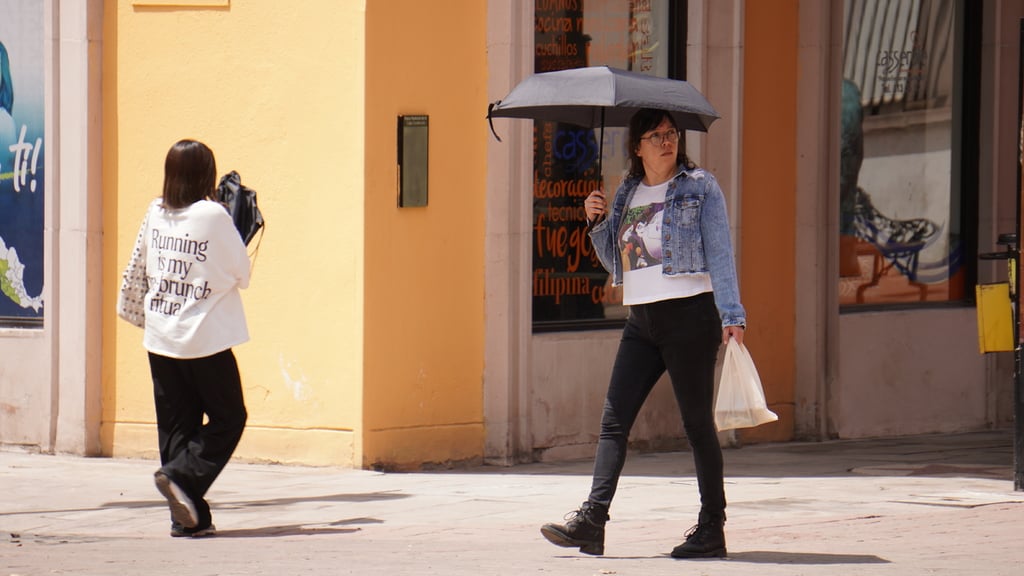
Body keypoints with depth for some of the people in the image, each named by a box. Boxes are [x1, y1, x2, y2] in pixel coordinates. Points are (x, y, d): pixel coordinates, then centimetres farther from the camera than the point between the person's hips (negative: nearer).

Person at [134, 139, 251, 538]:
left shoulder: (155, 215, 2)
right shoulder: (213, 216, -12)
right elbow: (242, 273, -4)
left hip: (160, 338, 5)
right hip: (206, 337, -5)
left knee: (175, 425, 8)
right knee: (228, 417, 8)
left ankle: (187, 517, 6)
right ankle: (183, 475, -12)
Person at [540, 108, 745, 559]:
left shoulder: (699, 187, 1)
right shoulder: (627, 193, 15)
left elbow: (720, 252, -4)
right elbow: (615, 262, 21)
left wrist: (731, 314, -13)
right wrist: (597, 221, 3)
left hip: (689, 315, -5)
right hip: (641, 321, 5)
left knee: (697, 422, -2)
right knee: (614, 420, -3)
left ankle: (712, 529, 5)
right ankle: (591, 521, -8)